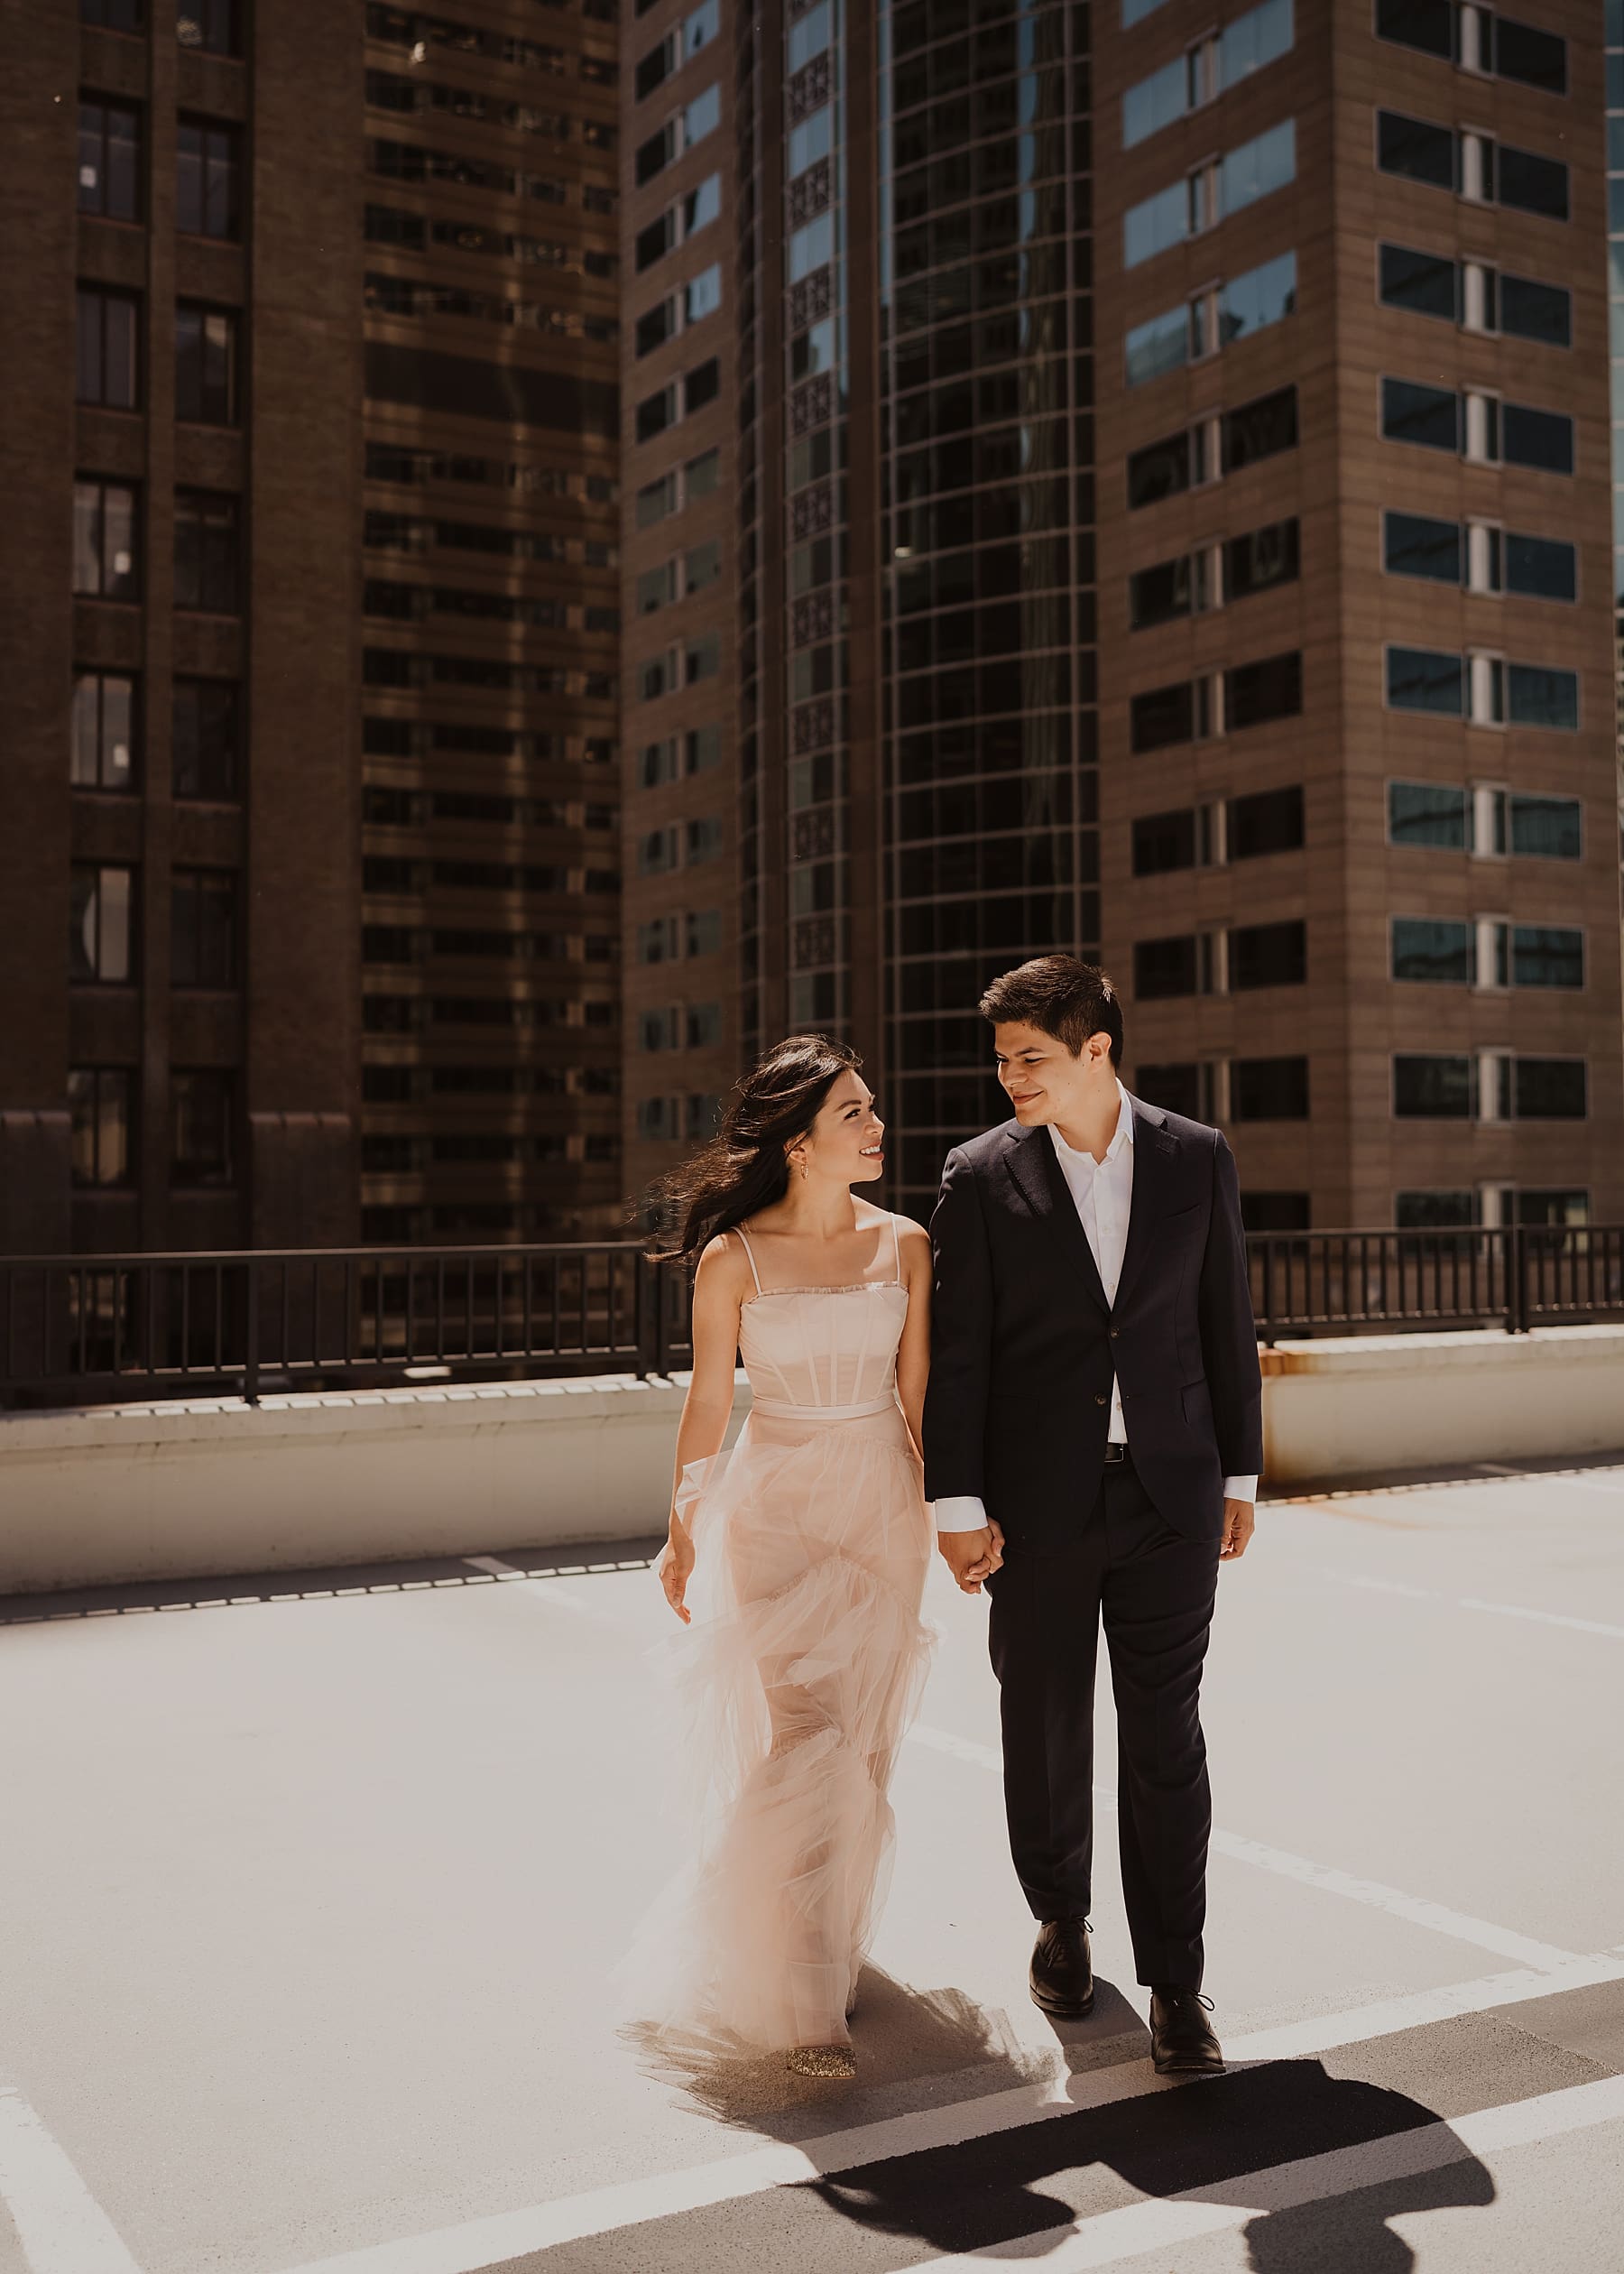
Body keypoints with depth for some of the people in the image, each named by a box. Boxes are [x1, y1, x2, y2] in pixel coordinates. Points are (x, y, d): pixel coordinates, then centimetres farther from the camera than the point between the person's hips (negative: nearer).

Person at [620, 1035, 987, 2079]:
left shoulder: (904, 1244, 0)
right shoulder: (732, 1259, -8)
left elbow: (918, 1392, 3)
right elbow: (708, 1404, 0)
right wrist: (682, 1535, 6)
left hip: (883, 1506, 3)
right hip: (776, 1508, -3)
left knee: (862, 1750, 12)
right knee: (801, 1743, -9)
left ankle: (831, 1946, 33)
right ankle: (803, 2000, 1)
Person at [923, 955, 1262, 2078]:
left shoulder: (1199, 1159, 1)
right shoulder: (982, 1174, -3)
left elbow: (1226, 1325, 7)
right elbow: (959, 1349, -3)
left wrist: (1240, 1477, 7)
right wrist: (958, 1502, -6)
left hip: (1169, 1493, 0)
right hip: (1039, 1502, 0)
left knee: (1165, 1735, 2)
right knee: (1045, 1730, 11)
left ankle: (1175, 1982, 12)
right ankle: (1062, 1916, 35)